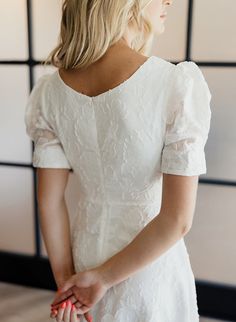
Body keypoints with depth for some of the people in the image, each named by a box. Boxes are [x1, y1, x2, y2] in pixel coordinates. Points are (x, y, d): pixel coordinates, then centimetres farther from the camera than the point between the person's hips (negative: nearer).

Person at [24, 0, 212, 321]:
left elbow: (50, 202, -8)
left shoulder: (49, 90, -11)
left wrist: (65, 281, 1)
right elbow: (177, 220, -24)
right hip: (150, 267, -3)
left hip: (85, 254, 4)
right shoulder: (179, 84, -24)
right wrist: (103, 278, -13)